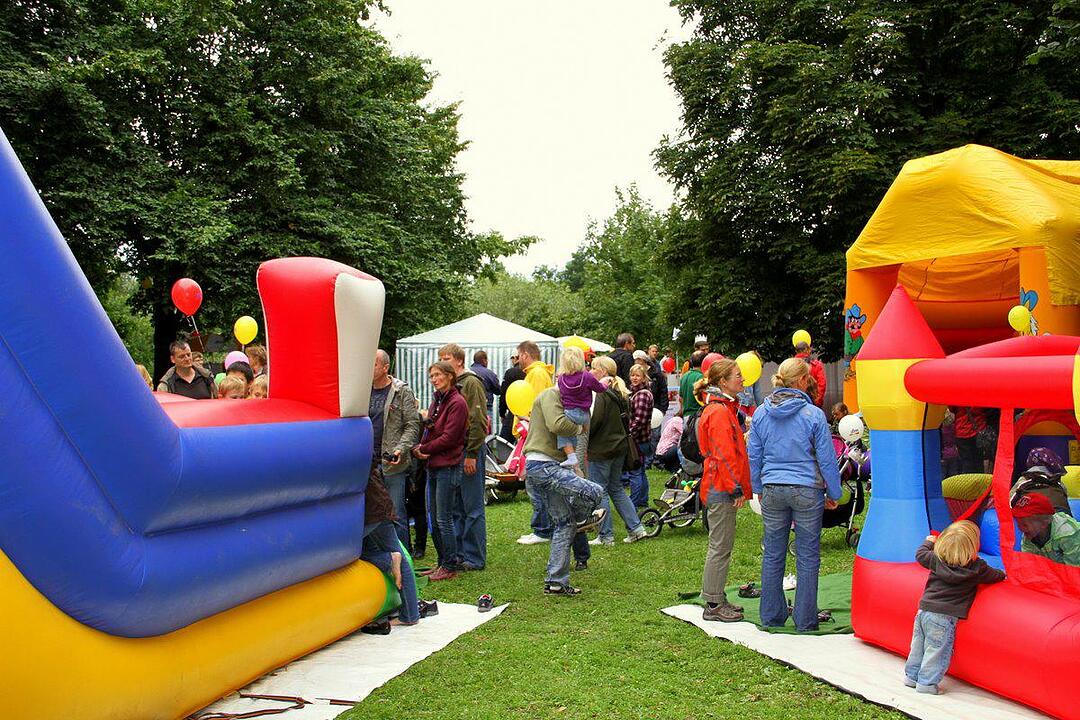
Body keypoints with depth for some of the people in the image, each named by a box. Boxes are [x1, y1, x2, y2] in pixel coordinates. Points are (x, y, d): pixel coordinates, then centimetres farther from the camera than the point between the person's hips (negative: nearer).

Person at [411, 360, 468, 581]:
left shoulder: (457, 403, -12)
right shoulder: (436, 401, 15)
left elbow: (449, 437, -16)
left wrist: (423, 449, -10)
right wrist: (419, 449, -4)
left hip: (448, 466, -9)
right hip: (433, 465, 9)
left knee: (444, 519, -3)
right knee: (433, 518, 12)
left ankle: (450, 566, 6)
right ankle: (443, 563, 22)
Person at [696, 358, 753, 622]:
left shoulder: (723, 408, 17)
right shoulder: (719, 412, -16)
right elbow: (725, 455, -20)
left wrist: (738, 487, 21)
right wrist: (736, 489, -19)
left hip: (721, 489, 10)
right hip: (722, 490, -10)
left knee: (721, 547, 15)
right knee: (720, 548, -3)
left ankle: (718, 600, 24)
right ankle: (714, 606, 4)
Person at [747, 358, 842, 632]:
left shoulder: (761, 413, 2)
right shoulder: (813, 414, -9)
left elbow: (754, 455, 10)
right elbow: (826, 458, -3)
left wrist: (758, 489, 21)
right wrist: (833, 494, 8)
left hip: (772, 491, 4)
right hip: (806, 491, -4)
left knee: (772, 556, 12)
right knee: (807, 558, 6)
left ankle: (771, 616, 21)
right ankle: (805, 621, 13)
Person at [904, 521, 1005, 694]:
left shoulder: (937, 559, 1)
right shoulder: (977, 568, -7)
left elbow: (920, 555, 17)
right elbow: (995, 576, 9)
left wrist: (928, 542, 36)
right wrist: (1002, 574, 32)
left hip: (924, 610, 5)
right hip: (944, 617, -5)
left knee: (918, 646, 16)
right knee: (937, 650, 2)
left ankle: (911, 676, 27)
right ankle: (926, 683, 4)